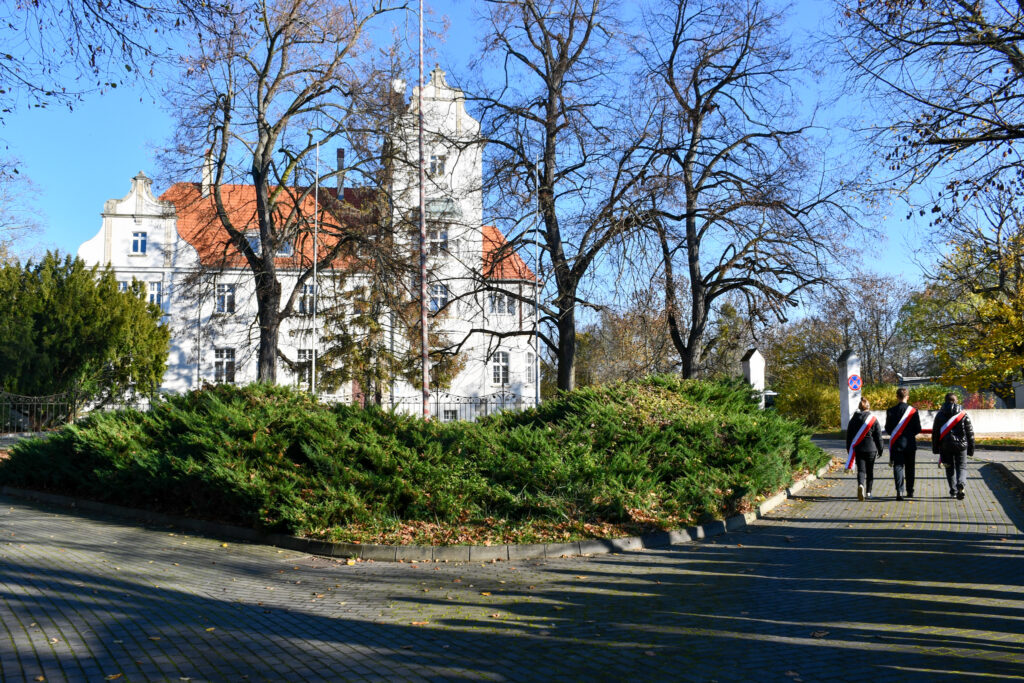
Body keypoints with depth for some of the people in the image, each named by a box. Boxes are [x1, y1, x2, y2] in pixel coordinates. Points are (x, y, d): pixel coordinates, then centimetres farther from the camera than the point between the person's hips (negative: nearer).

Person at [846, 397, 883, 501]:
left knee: (861, 470, -2)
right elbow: (878, 436, 0)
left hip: (858, 449, 1)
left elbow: (849, 435, 8)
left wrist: (849, 448, 17)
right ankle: (868, 491, 19)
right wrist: (880, 449, 9)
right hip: (871, 449, -1)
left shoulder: (853, 419, 2)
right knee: (870, 471, 13)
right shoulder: (873, 419, -4)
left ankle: (861, 484, -31)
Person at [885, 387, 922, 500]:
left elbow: (888, 429, -2)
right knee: (909, 468, 14)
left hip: (896, 444, -1)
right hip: (910, 443, 1)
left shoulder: (891, 411, -6)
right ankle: (910, 491, 21)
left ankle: (899, 491, -16)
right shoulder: (913, 411, -5)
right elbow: (918, 429, -3)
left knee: (898, 467, -1)